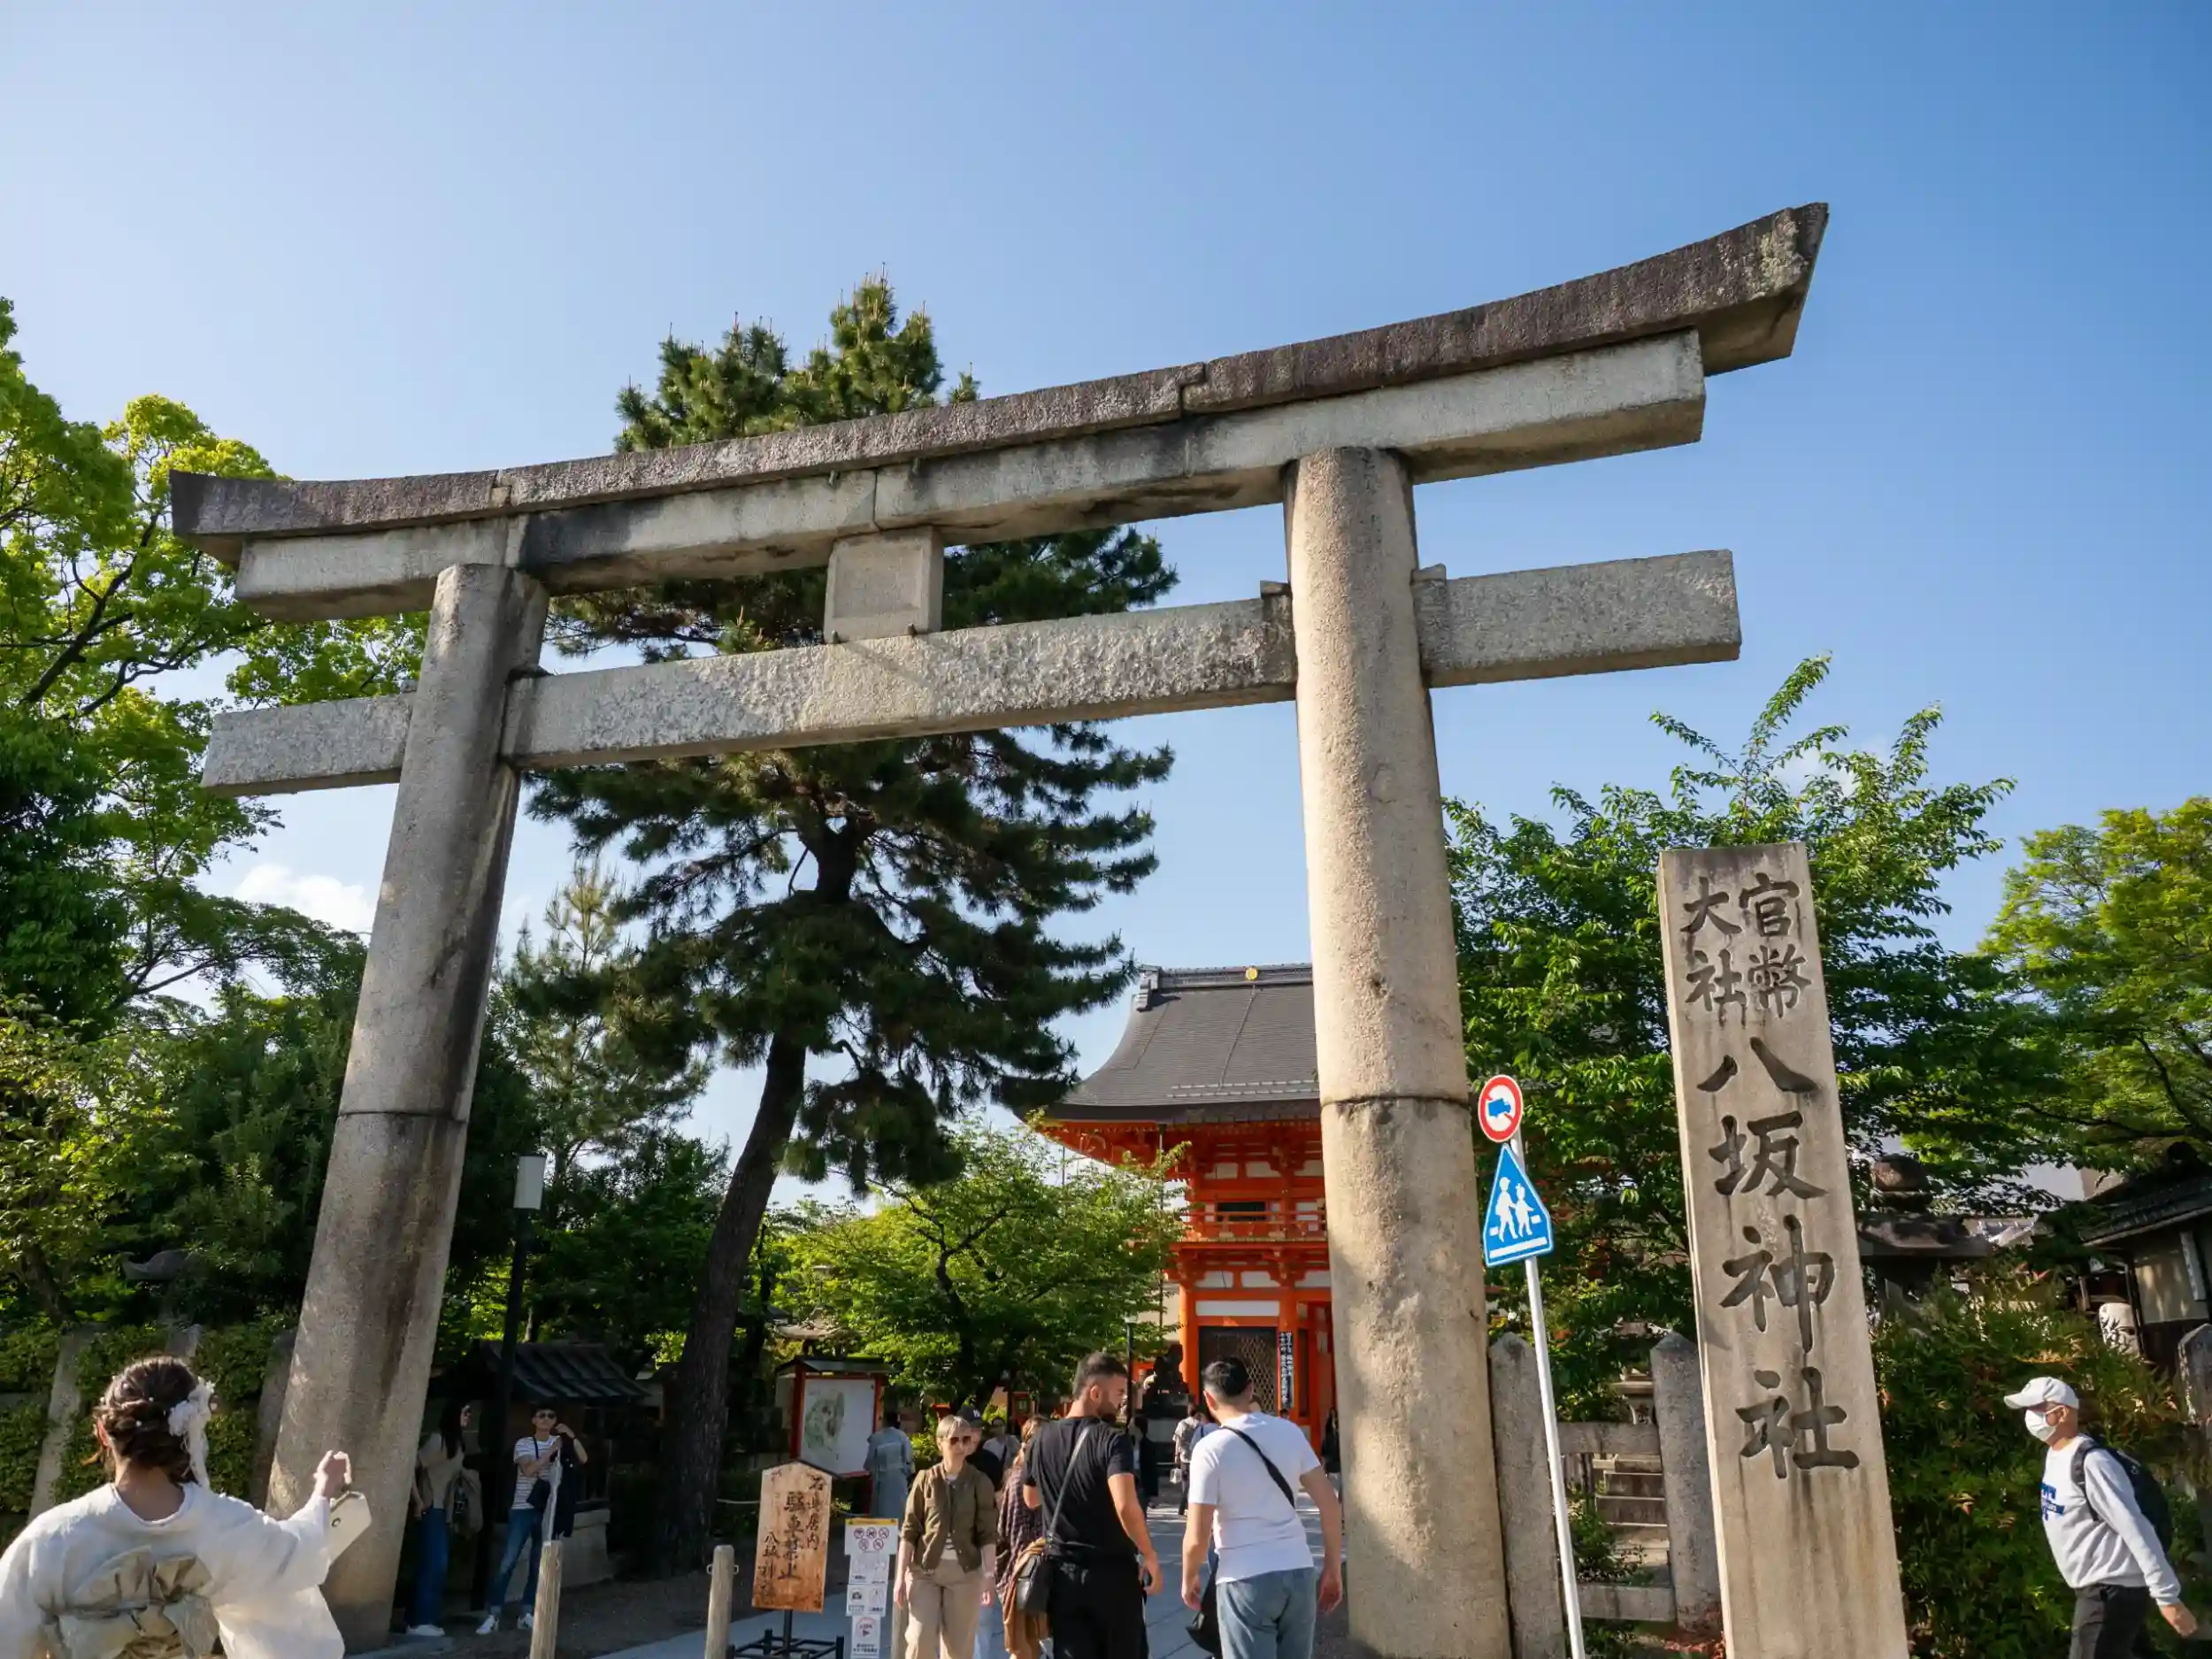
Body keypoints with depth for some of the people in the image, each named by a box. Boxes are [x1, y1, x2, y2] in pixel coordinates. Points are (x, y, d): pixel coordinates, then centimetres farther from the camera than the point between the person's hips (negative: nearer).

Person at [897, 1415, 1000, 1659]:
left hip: (965, 1571, 0)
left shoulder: (980, 1483, 0)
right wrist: (901, 1576, -2)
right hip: (925, 1569, 0)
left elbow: (988, 1534, -1)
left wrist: (989, 1575, -9)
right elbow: (909, 1531, 2)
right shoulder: (926, 1480, 0)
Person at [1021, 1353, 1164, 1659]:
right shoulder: (1112, 1440, -17)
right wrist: (1150, 1557, -18)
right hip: (1113, 1571, -4)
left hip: (1064, 1572, 4)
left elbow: (1031, 1500, 18)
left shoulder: (1041, 1439, 3)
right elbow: (1126, 1507, -29)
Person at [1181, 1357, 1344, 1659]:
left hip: (1247, 1580, -4)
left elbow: (1197, 1536, -8)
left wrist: (1189, 1579, 10)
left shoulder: (1211, 1448, -8)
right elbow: (1329, 1504, 5)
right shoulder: (1290, 1431, 4)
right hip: (1299, 1572, 5)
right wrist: (1333, 1568, 13)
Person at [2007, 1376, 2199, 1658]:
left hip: (2113, 1589, -9)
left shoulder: (2090, 1462, -22)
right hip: (2092, 1587, 9)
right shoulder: (2054, 1455, 7)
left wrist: (2167, 1597, -22)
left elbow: (2135, 1529, -23)